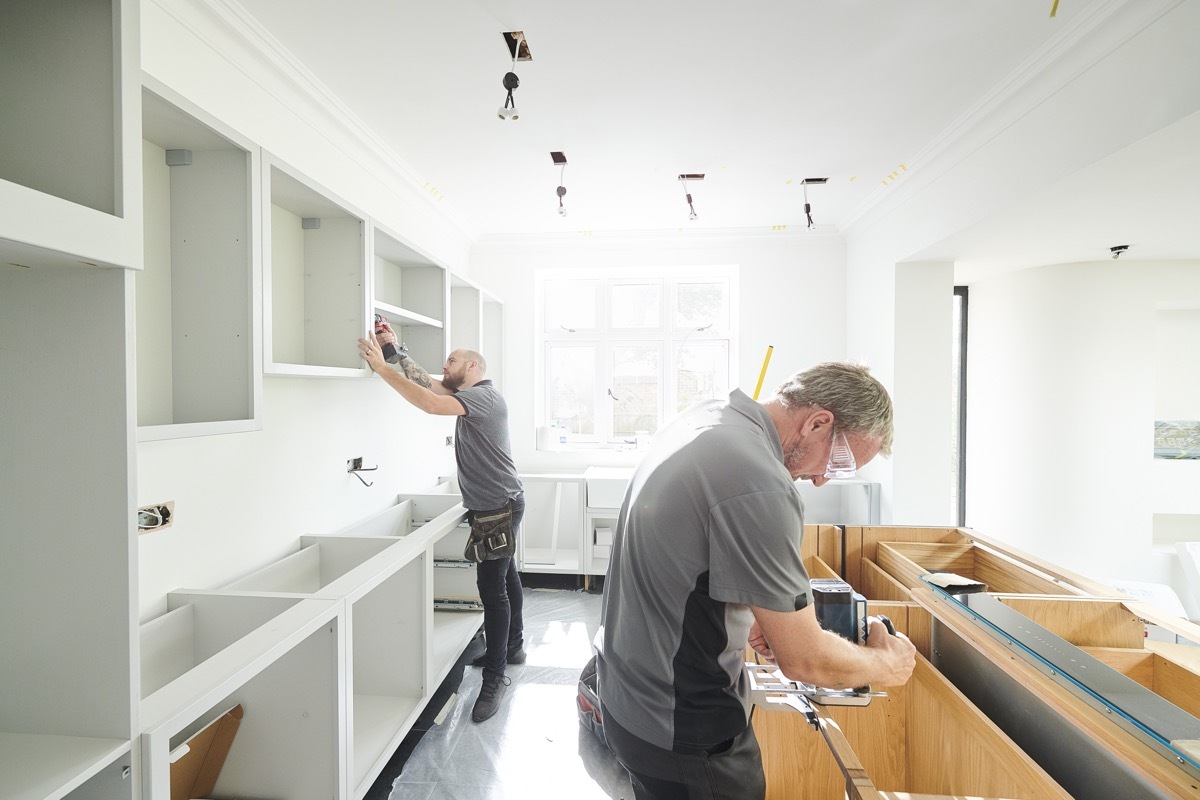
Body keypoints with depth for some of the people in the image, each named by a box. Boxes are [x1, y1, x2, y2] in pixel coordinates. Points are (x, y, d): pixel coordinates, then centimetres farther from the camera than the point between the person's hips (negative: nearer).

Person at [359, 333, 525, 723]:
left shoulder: (484, 395, -18)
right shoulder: (468, 396, 12)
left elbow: (430, 403, -32)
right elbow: (425, 381, 11)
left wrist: (382, 367, -26)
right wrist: (397, 348, 4)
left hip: (500, 507, -10)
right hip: (493, 505, 10)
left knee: (492, 587, -6)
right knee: (504, 577, 20)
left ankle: (495, 676, 6)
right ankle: (513, 647, 36)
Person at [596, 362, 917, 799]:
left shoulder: (704, 417, -3)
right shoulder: (759, 488, -32)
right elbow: (805, 661, -21)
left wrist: (750, 615, 4)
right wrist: (888, 664, -1)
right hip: (685, 728, -8)